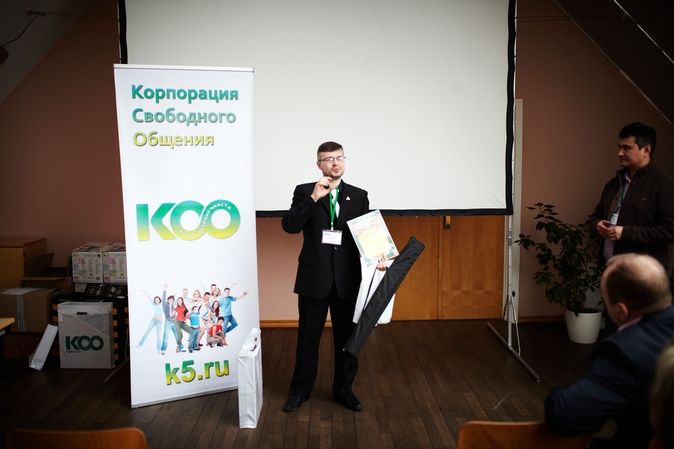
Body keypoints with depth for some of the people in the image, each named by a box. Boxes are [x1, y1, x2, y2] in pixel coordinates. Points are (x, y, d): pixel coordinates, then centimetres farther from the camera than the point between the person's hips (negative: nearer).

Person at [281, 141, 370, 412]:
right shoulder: (304, 192, 0)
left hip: (347, 278, 2)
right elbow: (290, 226, -14)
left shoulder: (359, 196, 5)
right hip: (314, 277, -1)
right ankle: (300, 390, 27)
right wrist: (313, 198, -23)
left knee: (347, 336, 11)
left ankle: (344, 390, 29)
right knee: (308, 336, 9)